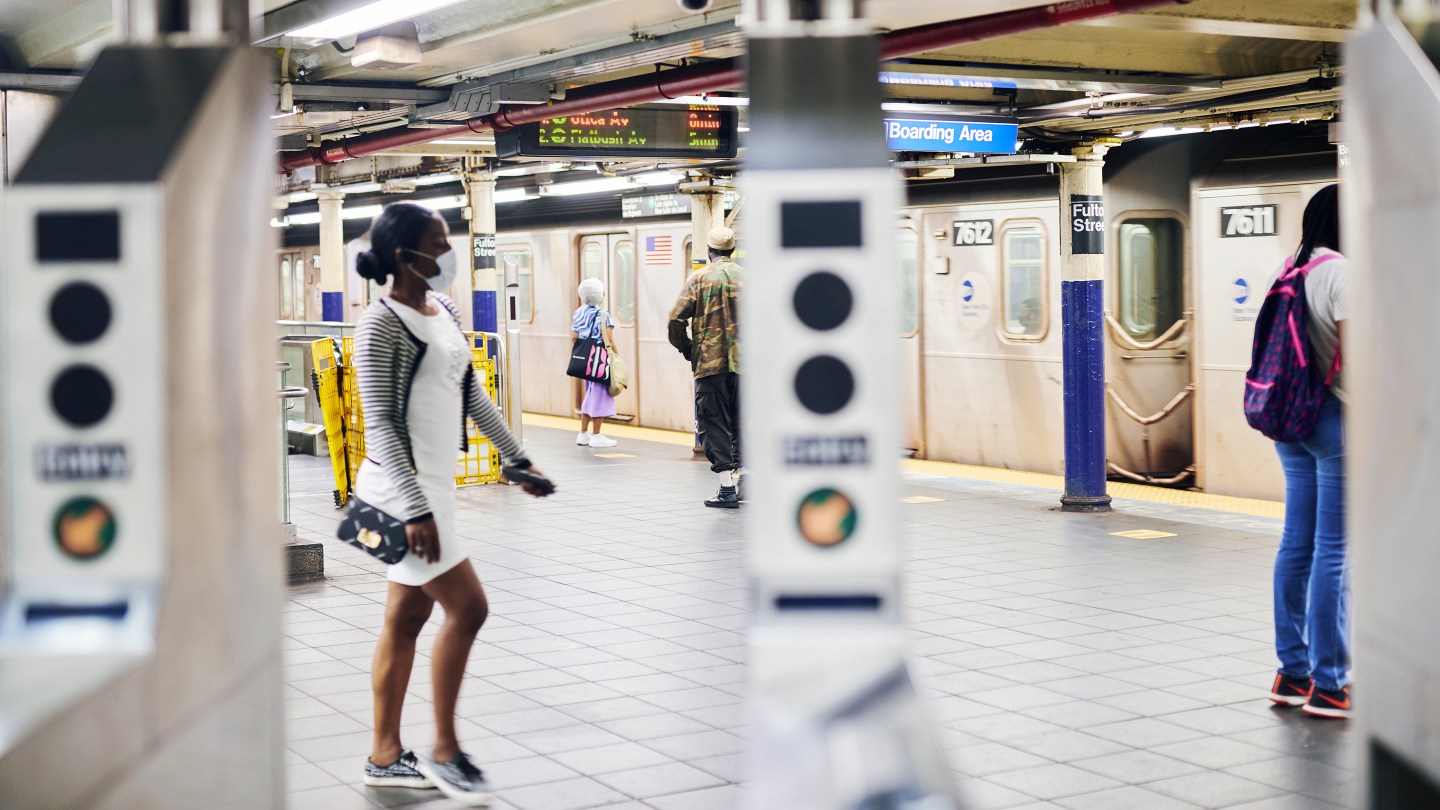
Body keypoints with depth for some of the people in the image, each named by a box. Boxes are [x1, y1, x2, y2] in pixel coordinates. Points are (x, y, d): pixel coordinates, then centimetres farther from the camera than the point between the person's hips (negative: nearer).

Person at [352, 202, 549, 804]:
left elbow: (473, 397, 21)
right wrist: (416, 510, -24)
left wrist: (517, 459, 22)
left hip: (432, 485, 8)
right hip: (401, 489, -8)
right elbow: (379, 425, -19)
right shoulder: (381, 325, -15)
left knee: (406, 618, 12)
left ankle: (385, 757, 21)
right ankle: (444, 753, 6)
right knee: (467, 608, -7)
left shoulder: (446, 313, 11)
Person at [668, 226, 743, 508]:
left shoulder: (699, 278, -2)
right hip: (745, 363, 3)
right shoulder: (748, 278, 6)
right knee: (740, 424, 15)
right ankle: (742, 480, 13)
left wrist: (687, 350, 6)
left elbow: (676, 318, -8)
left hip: (710, 364, -3)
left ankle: (727, 488, -4)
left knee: (714, 425, 1)